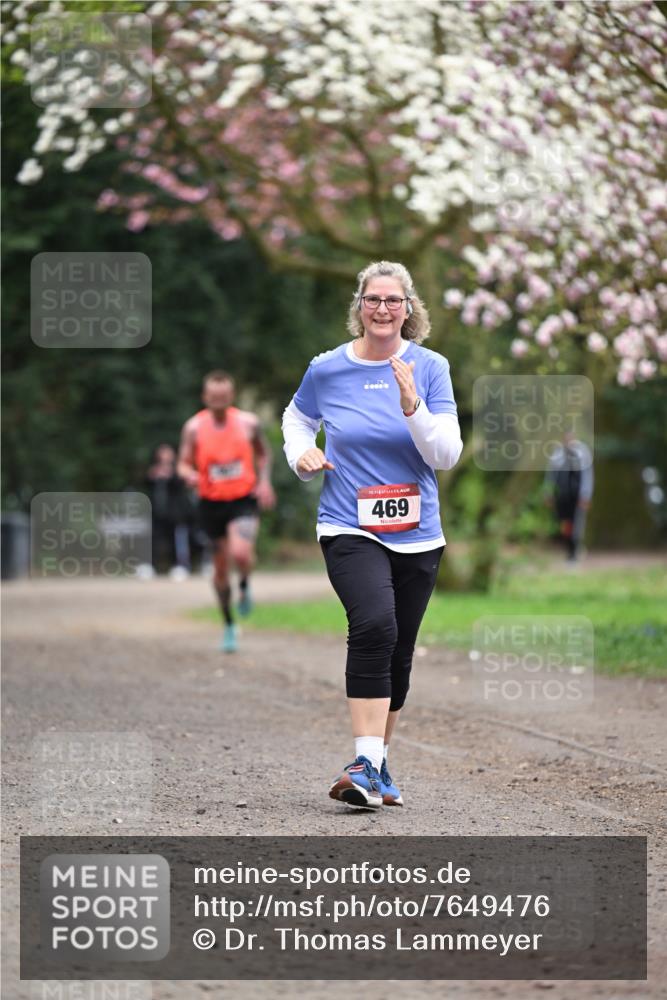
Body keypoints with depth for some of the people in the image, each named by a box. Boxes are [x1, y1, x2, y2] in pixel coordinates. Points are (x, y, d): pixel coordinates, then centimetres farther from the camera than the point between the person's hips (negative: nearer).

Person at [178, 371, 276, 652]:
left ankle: (245, 586, 8)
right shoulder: (194, 427, -5)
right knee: (221, 567, 9)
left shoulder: (248, 423, -3)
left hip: (243, 500, -1)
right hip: (211, 502, 1)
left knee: (241, 553, -28)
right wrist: (189, 475, -22)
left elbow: (263, 453, 15)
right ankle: (228, 625, 29)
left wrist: (264, 481, 1)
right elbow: (184, 464, 1)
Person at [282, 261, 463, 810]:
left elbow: (447, 455, -6)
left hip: (416, 534, 3)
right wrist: (301, 453, 1)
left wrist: (413, 408, -20)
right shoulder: (328, 369, 0)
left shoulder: (430, 368, -1)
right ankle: (366, 765, -29)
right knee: (374, 625, -27)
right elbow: (297, 418, 21)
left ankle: (377, 768, 28)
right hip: (349, 530, -2)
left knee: (398, 655, 10)